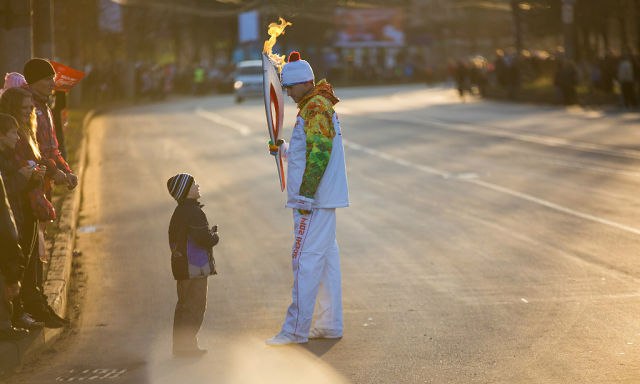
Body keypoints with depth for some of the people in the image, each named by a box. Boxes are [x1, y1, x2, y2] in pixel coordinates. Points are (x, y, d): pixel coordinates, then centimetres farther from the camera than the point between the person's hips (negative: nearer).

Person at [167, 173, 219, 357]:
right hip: (195, 267, -10)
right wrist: (215, 235, 0)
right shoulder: (193, 212, -18)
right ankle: (186, 344, -6)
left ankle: (180, 345, 19)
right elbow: (205, 239, -23)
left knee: (184, 305, 15)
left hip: (182, 265, 10)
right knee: (195, 306, -5)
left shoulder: (179, 212, 14)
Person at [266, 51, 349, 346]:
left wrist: (305, 196, -22)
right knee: (325, 259, 12)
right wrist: (283, 150, 12)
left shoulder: (317, 109, -16)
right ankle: (330, 325, 18)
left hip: (315, 199, -11)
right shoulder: (315, 107, 16)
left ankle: (296, 329, -7)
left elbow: (319, 155, -23)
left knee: (306, 260, -9)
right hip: (322, 199, 11)